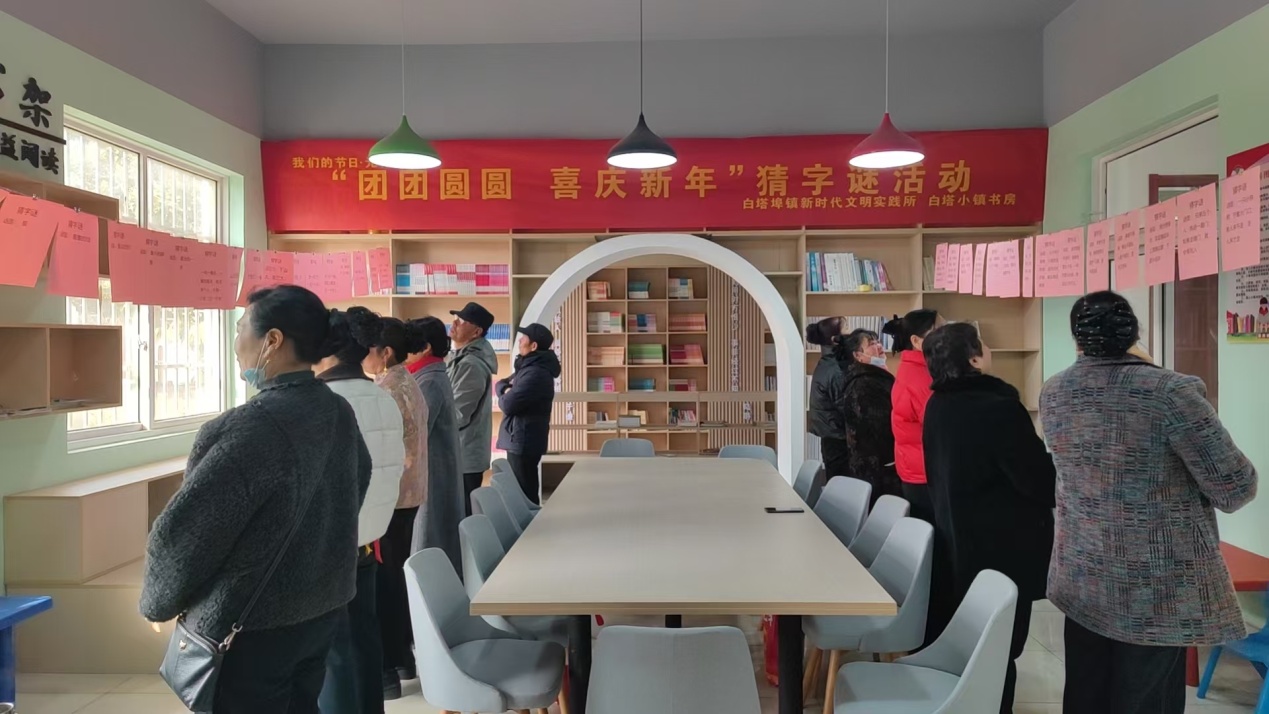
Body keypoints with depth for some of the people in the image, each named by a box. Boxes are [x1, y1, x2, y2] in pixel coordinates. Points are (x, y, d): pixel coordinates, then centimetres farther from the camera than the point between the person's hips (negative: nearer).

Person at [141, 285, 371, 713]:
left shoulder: (249, 428, -26)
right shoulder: (340, 412, -1)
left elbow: (182, 534, -20)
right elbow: (359, 482, 14)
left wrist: (158, 603, -1)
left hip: (253, 627, -7)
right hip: (324, 607, 7)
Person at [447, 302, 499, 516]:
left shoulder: (471, 364, -20)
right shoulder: (462, 357, 13)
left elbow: (457, 414, -21)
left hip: (463, 455, -10)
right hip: (463, 452, 10)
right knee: (463, 512, 16)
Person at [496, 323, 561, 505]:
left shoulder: (535, 373, -21)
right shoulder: (529, 366, 14)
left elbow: (508, 405, -22)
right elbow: (500, 384, 17)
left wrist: (505, 395, 0)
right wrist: (507, 389, -5)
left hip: (524, 441, -10)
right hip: (520, 439, 10)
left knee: (523, 494, -3)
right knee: (525, 490, 18)